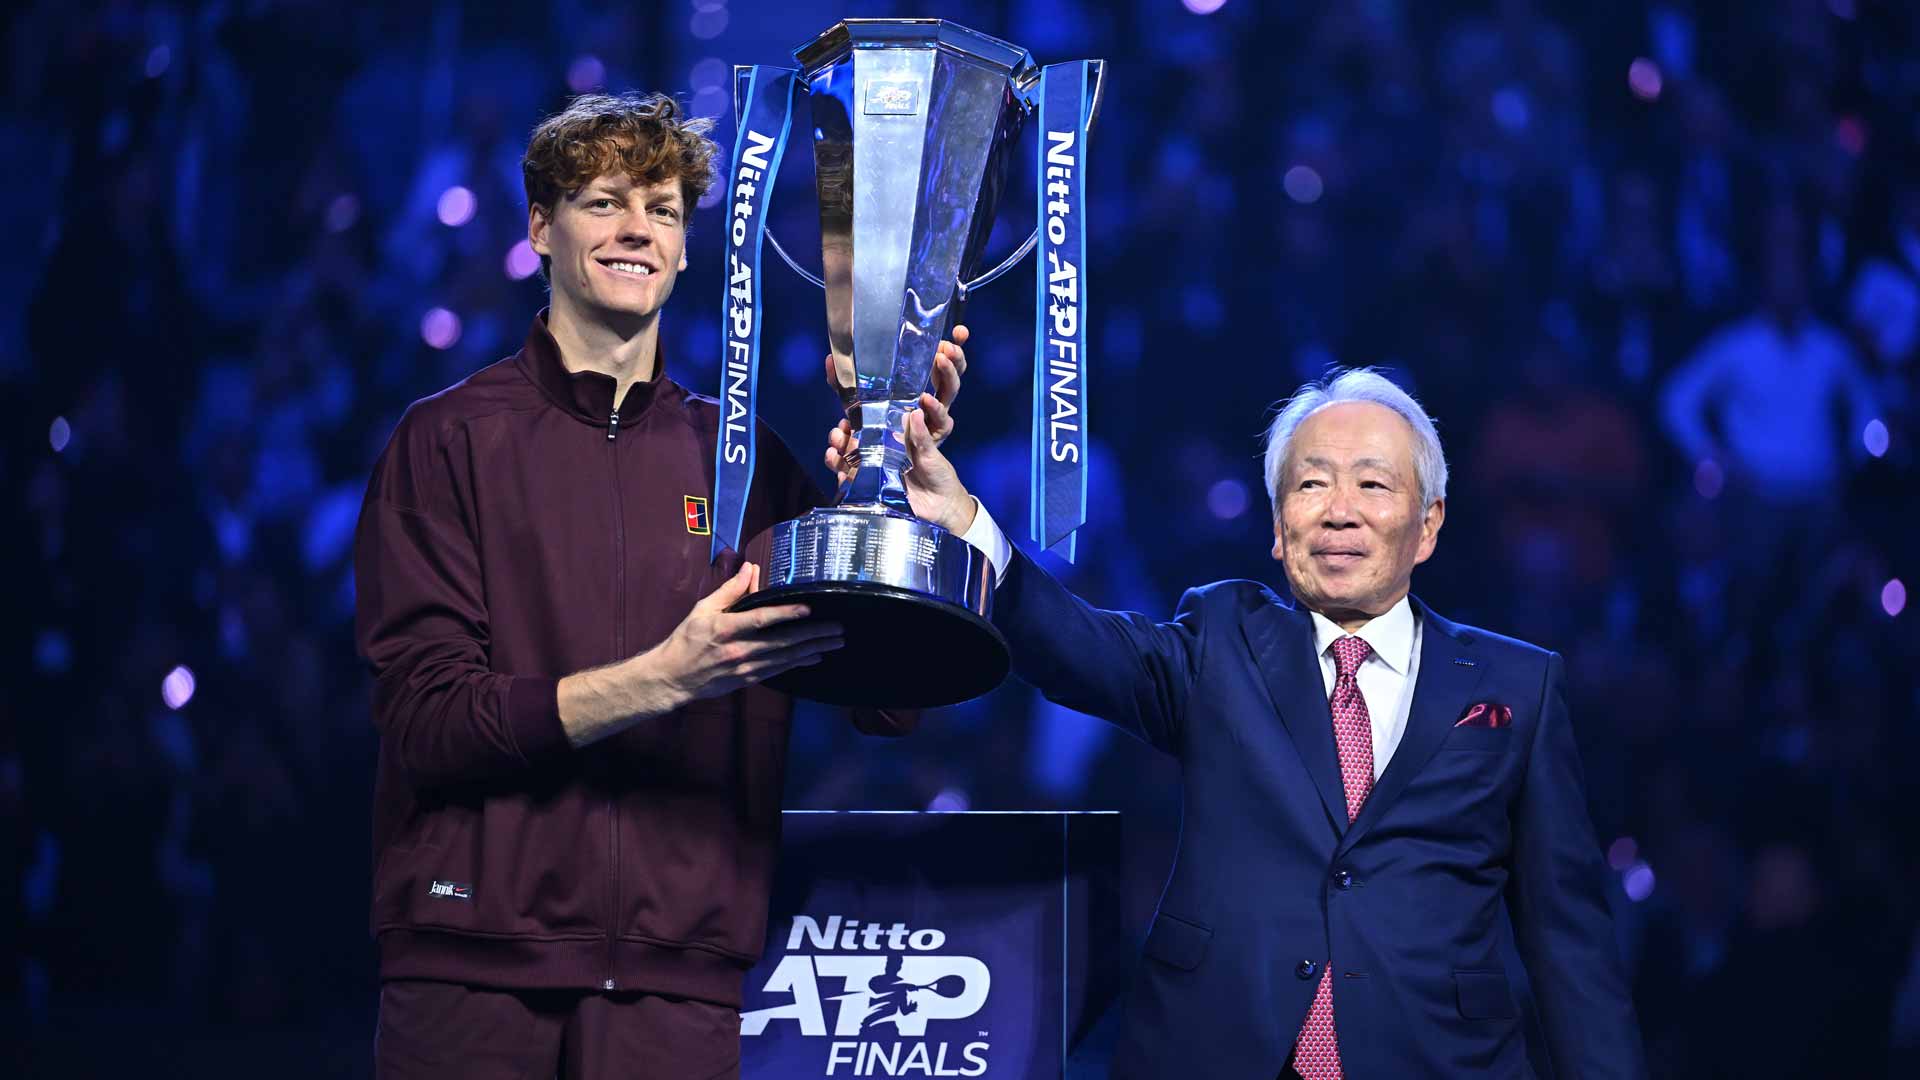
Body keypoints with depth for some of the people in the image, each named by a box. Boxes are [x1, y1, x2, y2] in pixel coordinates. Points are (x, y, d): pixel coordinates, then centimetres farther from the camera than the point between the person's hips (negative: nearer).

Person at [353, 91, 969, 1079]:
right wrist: (664, 679, -20)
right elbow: (426, 719, -8)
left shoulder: (745, 458, 9)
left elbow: (886, 702, 3)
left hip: (679, 978, 2)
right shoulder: (450, 439, 1)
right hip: (475, 967, -2)